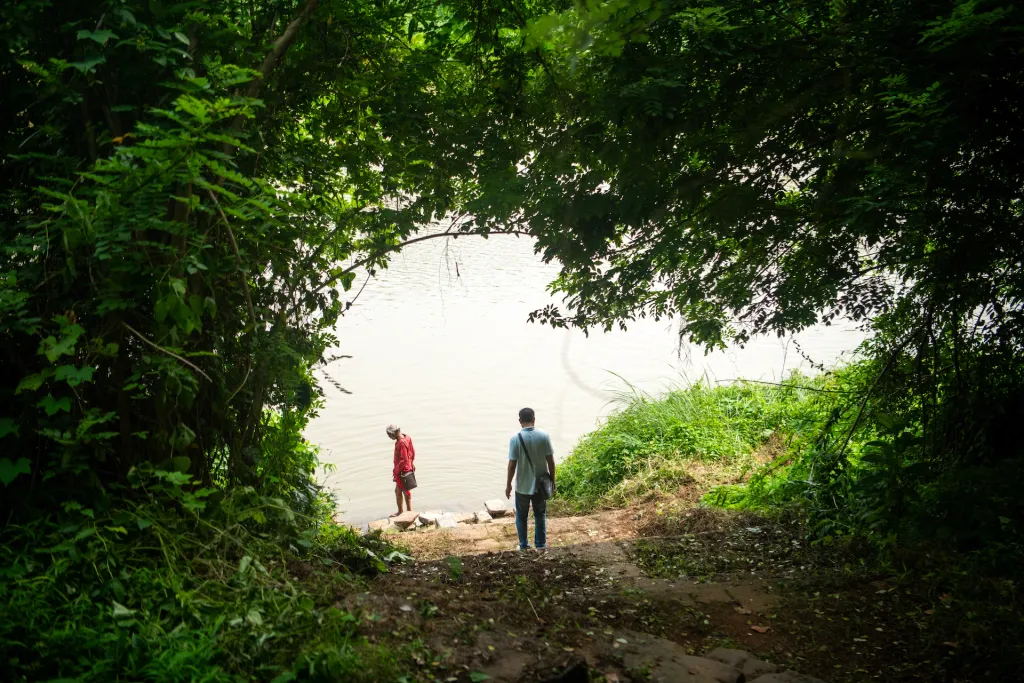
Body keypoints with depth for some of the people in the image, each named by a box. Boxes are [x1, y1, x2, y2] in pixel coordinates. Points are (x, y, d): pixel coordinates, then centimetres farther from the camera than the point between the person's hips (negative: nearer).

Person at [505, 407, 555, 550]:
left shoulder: (516, 439, -15)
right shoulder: (544, 436, -10)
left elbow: (512, 464, -12)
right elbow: (551, 461, -6)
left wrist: (508, 484, 0)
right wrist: (552, 480, 8)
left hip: (522, 485, -2)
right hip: (540, 484, 2)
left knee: (521, 516, 15)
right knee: (540, 515, 18)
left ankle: (523, 546, 22)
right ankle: (541, 544, 24)